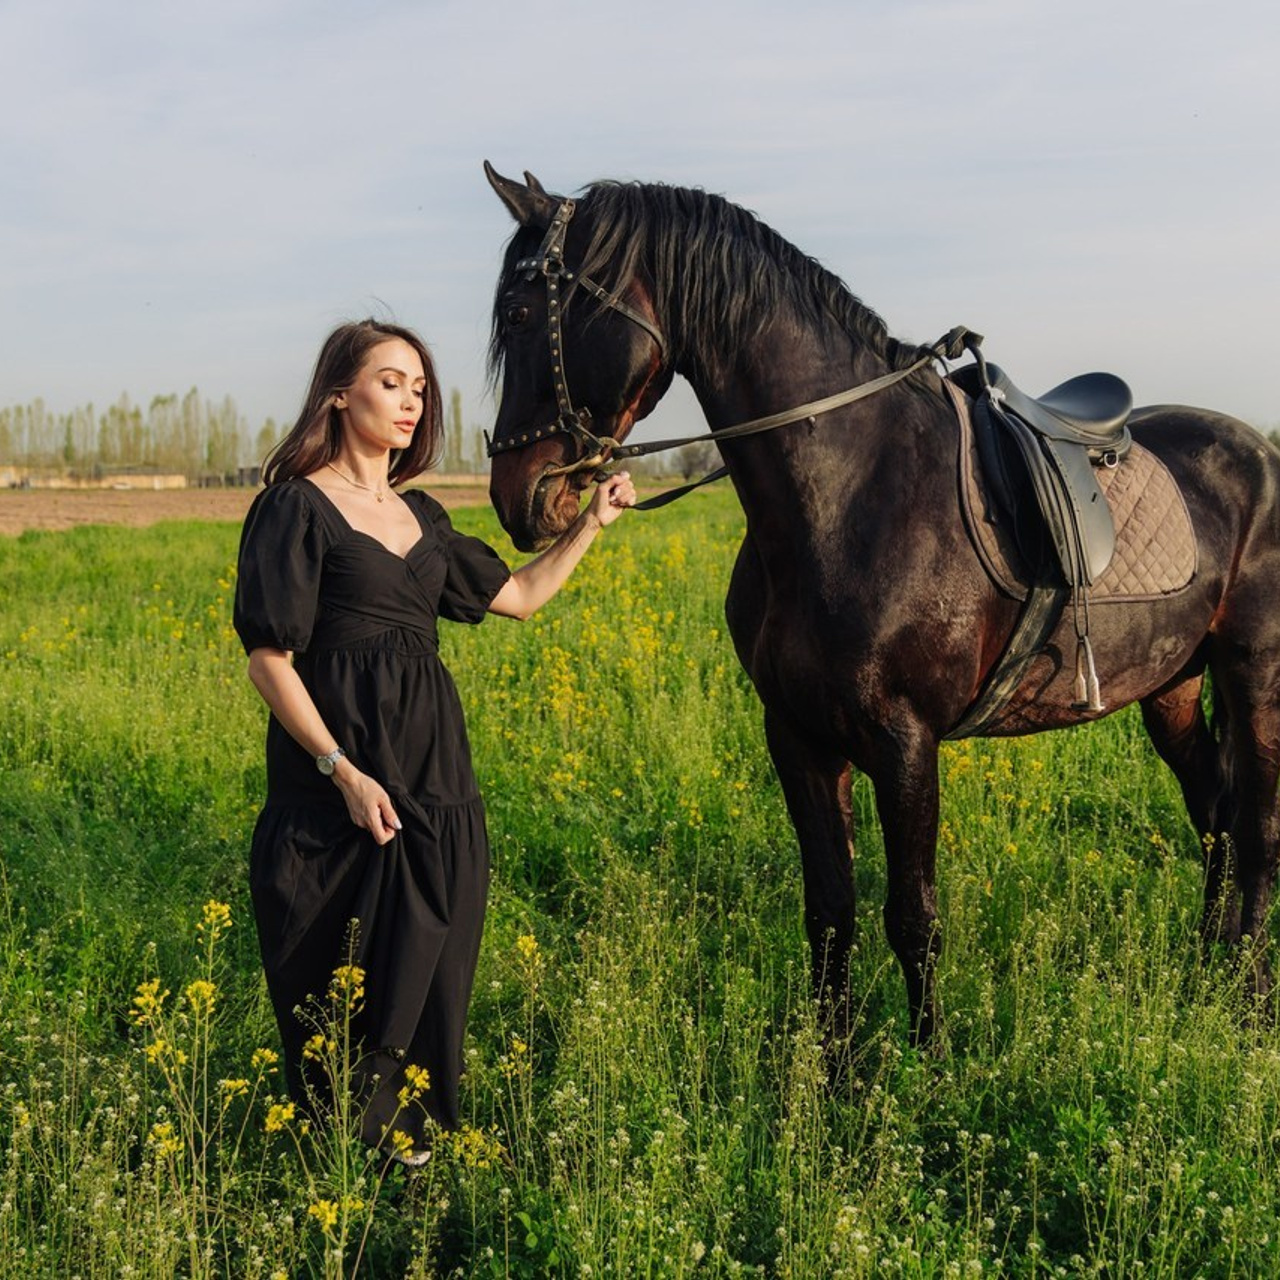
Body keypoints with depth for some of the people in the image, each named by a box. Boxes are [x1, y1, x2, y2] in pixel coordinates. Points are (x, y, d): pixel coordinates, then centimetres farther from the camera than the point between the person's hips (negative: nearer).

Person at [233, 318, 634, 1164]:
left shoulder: (421, 515, 15)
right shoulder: (298, 507, -6)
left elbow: (518, 595, 24)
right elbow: (269, 657, -11)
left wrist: (593, 522, 16)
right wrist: (343, 772, -18)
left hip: (435, 772, 7)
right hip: (340, 767, -7)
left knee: (430, 970, 8)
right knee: (348, 976, -1)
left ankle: (415, 1141, 19)